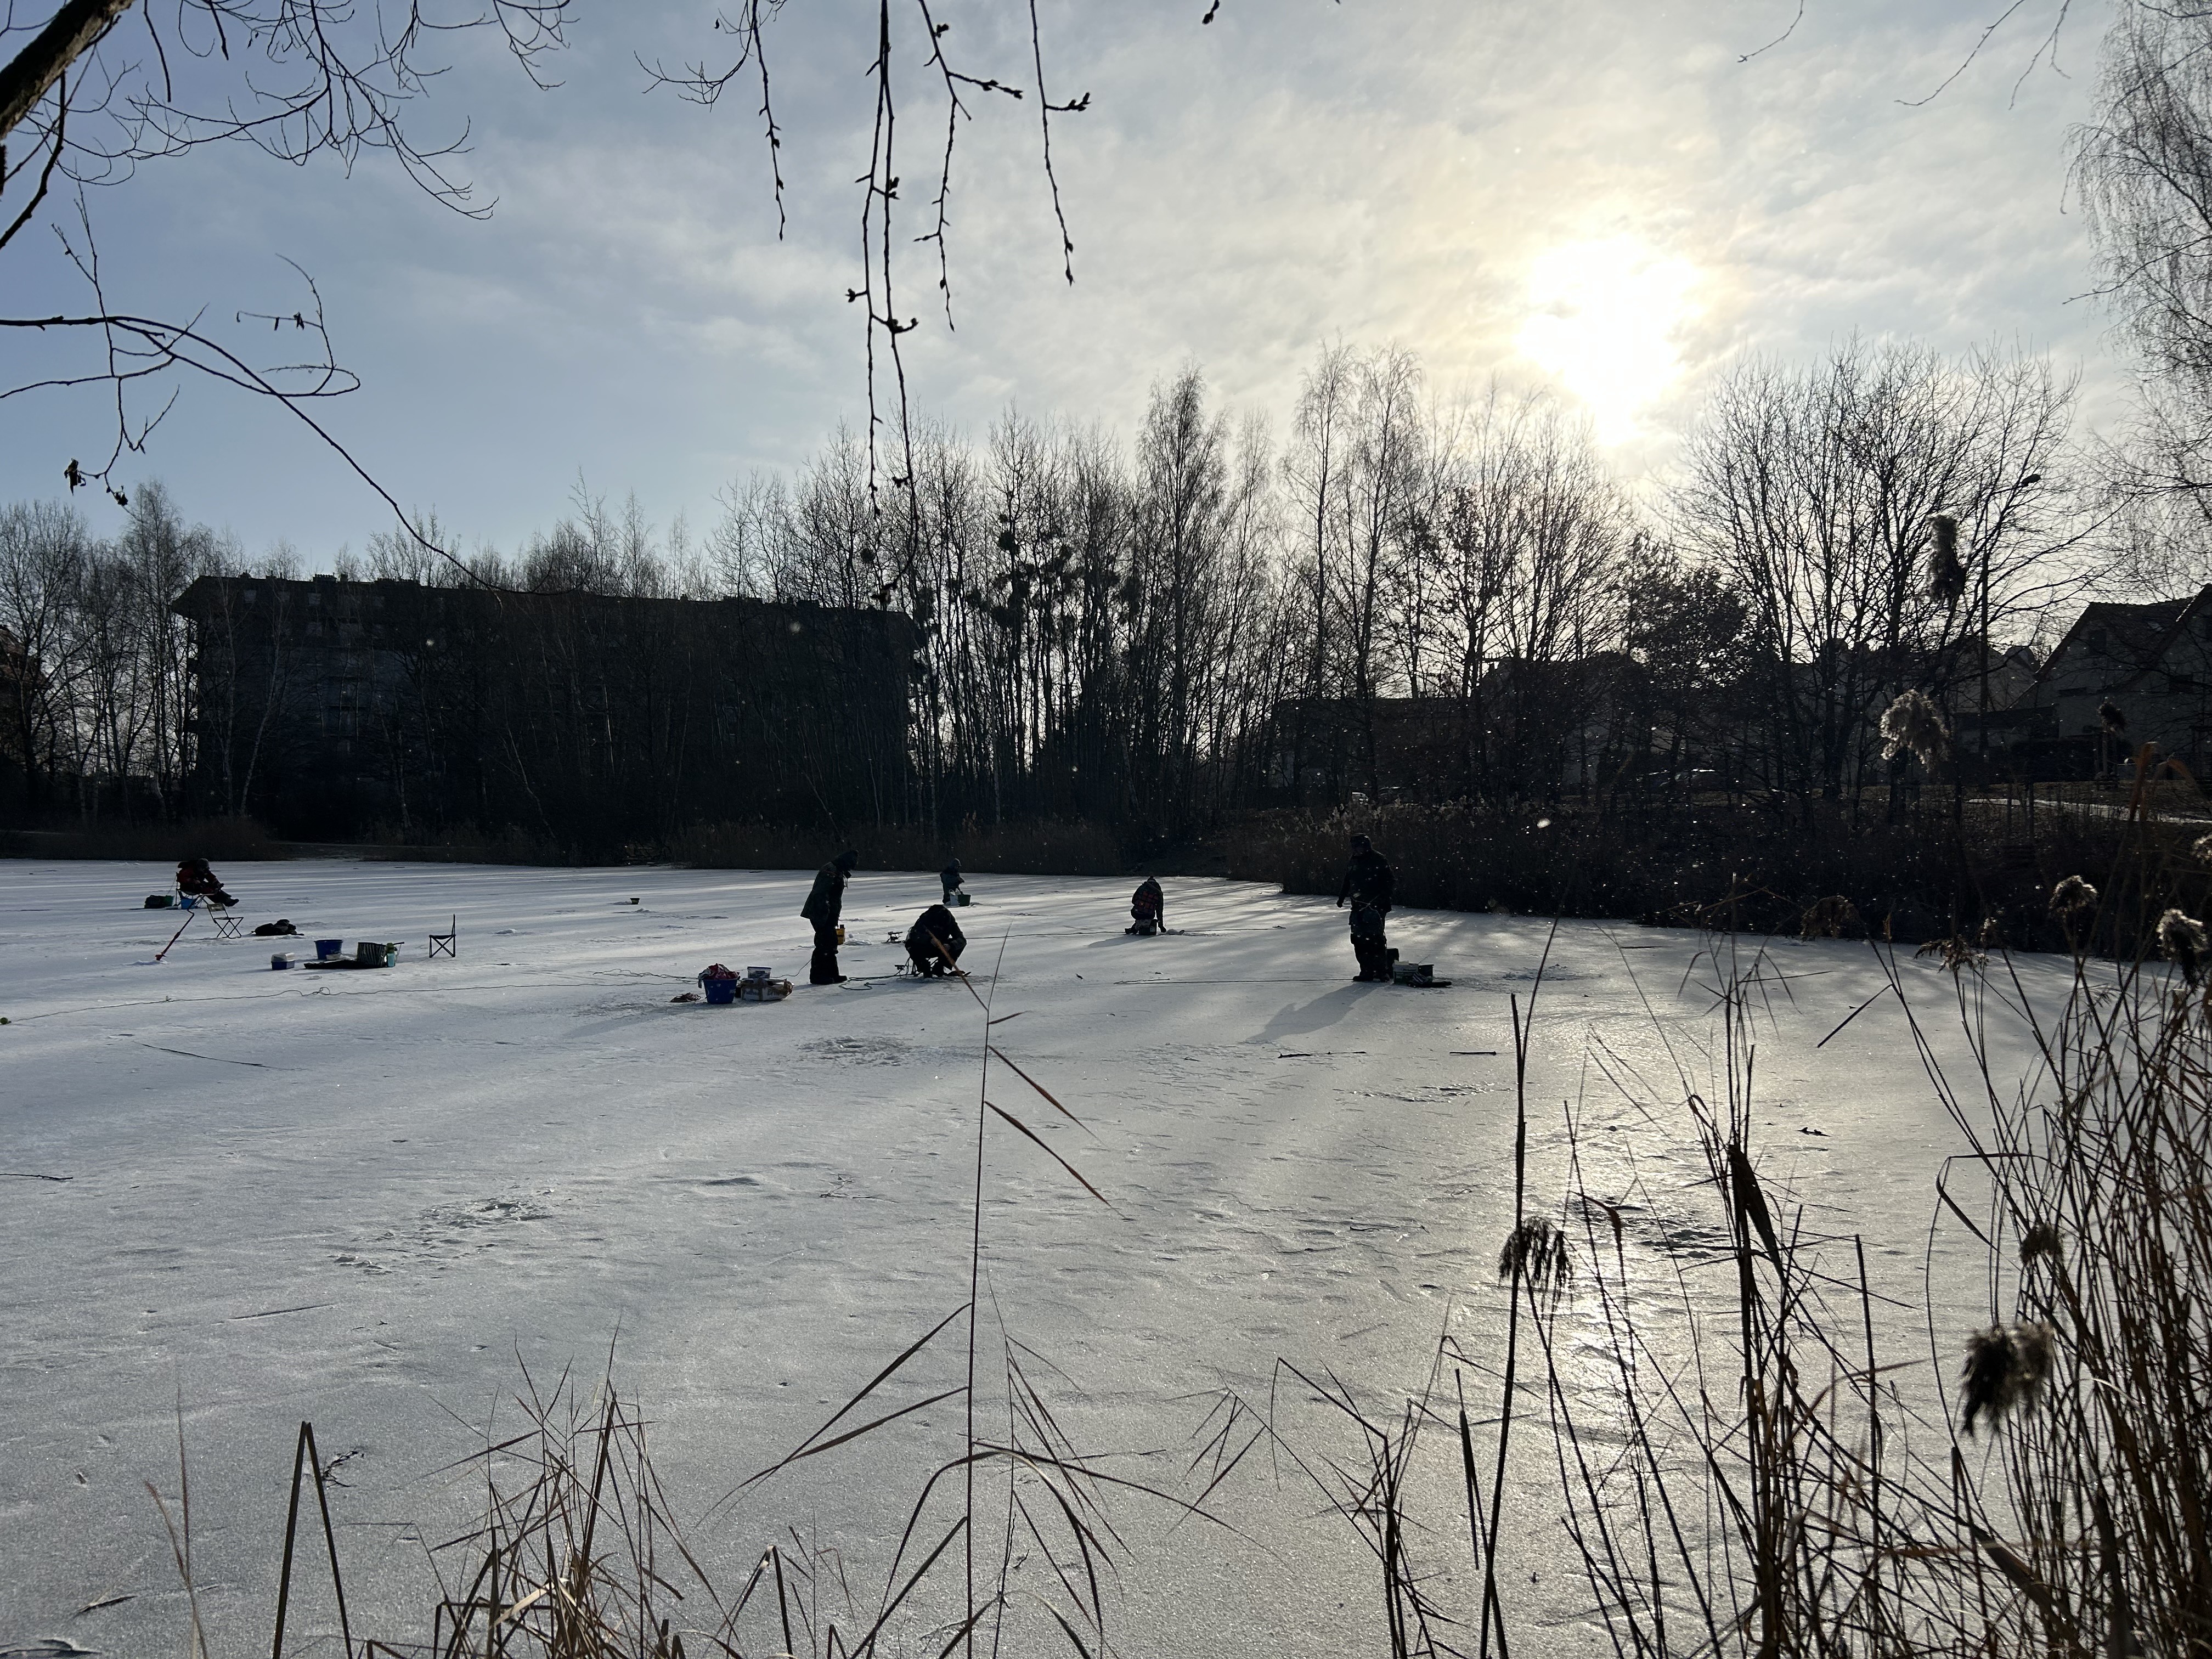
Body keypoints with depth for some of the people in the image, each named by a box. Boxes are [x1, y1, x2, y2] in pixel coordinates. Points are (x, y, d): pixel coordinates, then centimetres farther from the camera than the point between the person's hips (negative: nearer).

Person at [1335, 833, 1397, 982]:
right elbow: (1347, 883, 28)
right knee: (1358, 939, 0)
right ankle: (1367, 971, 6)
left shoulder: (1379, 861, -3)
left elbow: (1391, 881, -4)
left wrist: (1385, 896, -16)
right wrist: (1341, 897, 18)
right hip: (1358, 906, 6)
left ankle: (1382, 970, -4)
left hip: (1376, 905, -6)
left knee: (1375, 937, -13)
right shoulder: (1352, 863, 16)